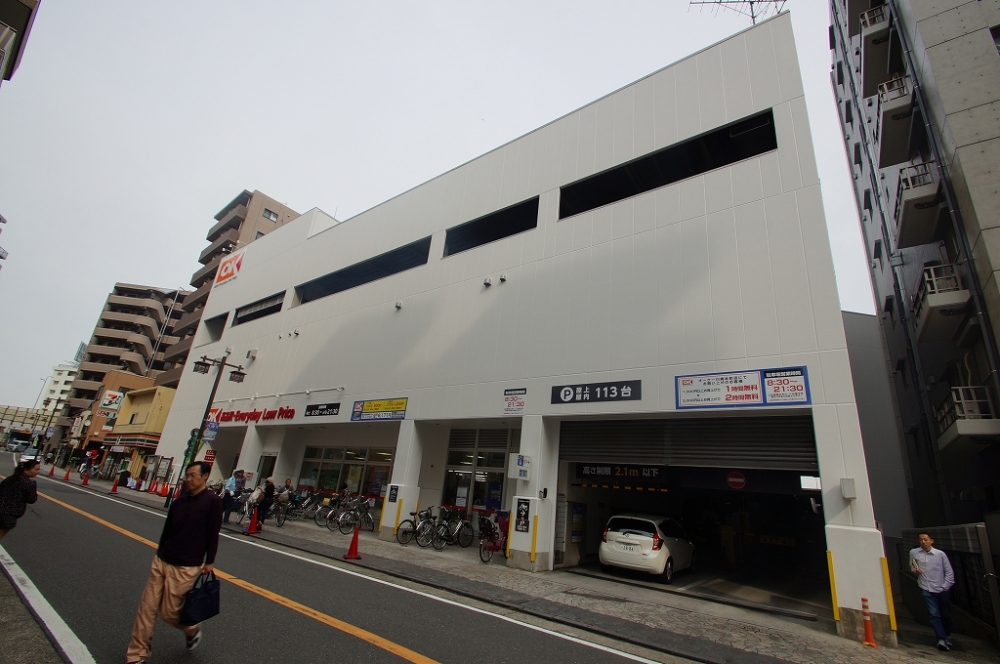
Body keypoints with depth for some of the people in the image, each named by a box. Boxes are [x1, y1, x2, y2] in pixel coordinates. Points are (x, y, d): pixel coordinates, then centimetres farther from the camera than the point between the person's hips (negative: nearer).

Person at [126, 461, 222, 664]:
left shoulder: (213, 502, -13)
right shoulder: (178, 502, 5)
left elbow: (213, 534, -10)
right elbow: (167, 530, 15)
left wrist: (209, 561, -8)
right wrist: (160, 554, 15)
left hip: (185, 569, -6)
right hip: (160, 562, 6)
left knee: (169, 613, 3)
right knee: (146, 609, 7)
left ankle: (193, 629, 32)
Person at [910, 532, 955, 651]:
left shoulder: (940, 554, -6)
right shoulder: (914, 553, -2)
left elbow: (949, 572, 1)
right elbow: (912, 566, 12)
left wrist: (945, 586, -6)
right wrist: (915, 570, -11)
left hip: (942, 589, 0)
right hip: (927, 589, 0)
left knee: (946, 615, 14)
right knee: (934, 614, -6)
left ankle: (947, 636, 35)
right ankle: (942, 639, -1)